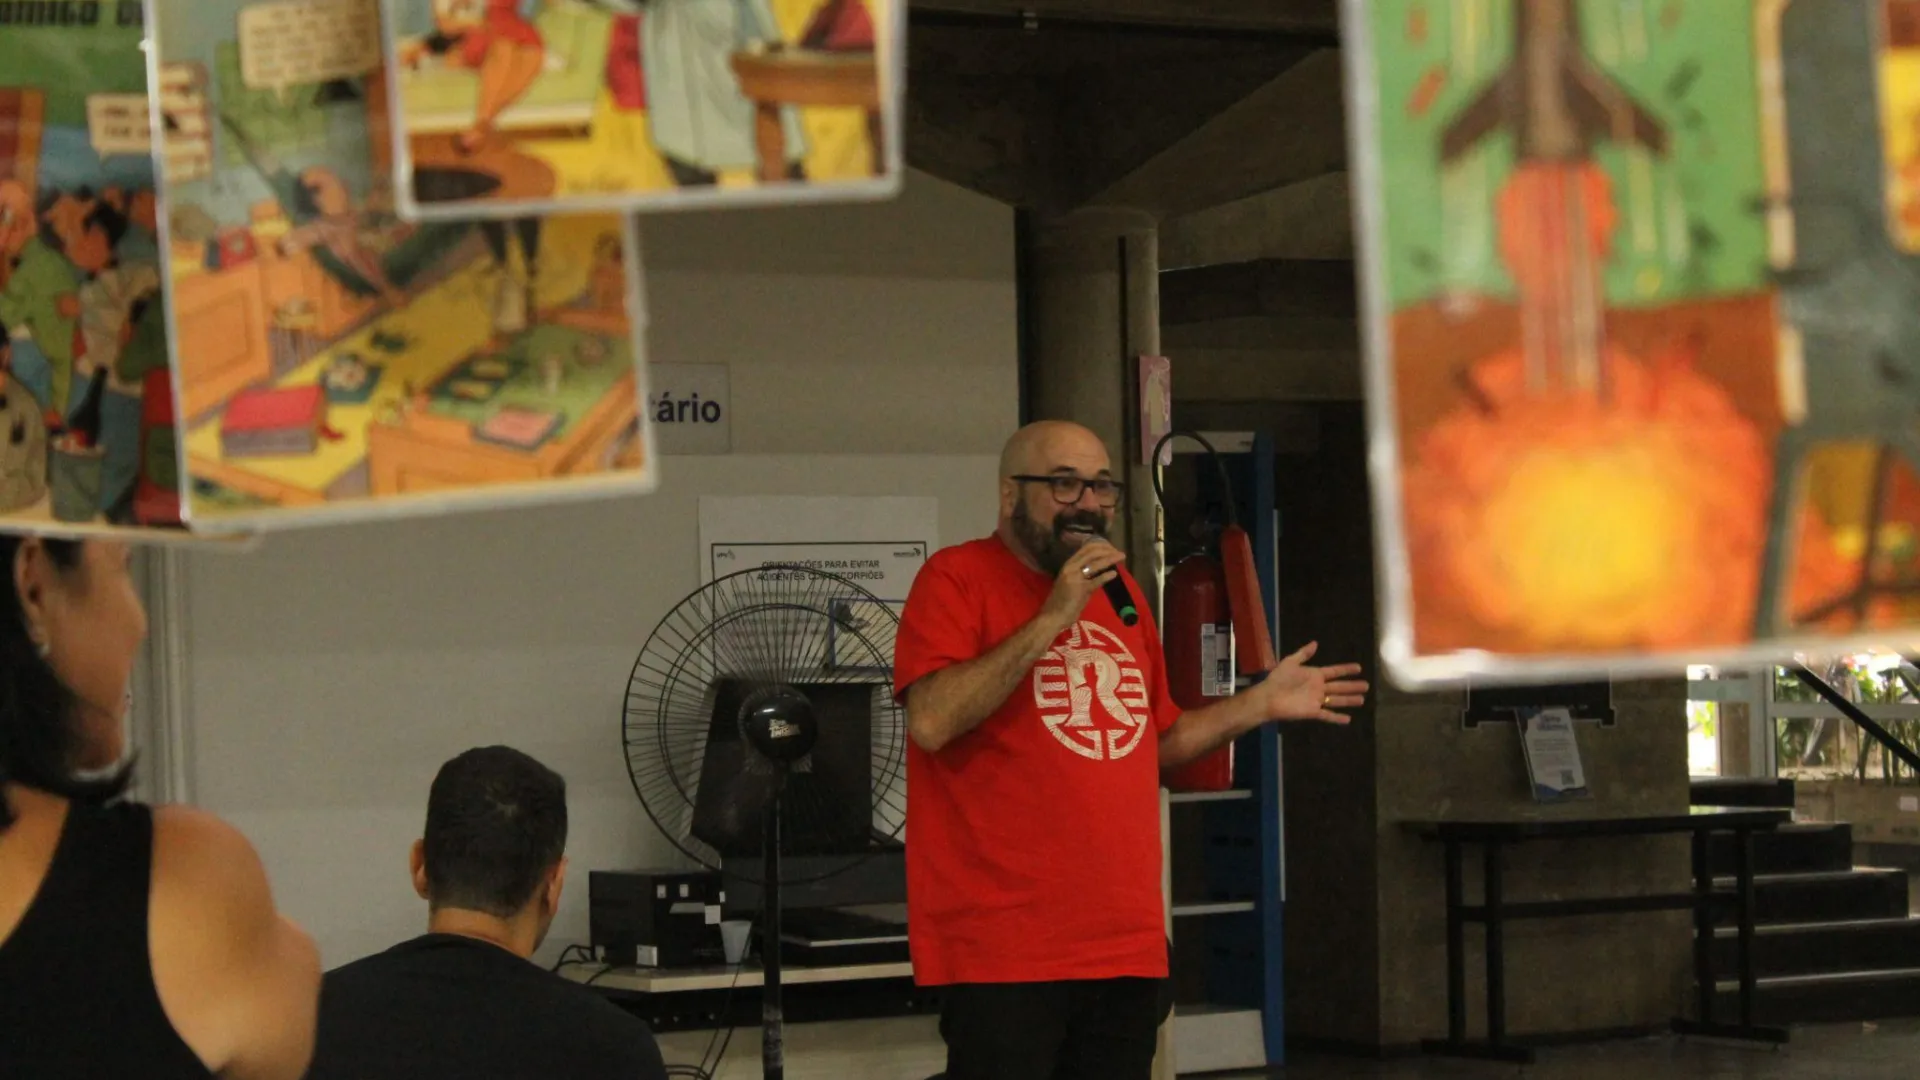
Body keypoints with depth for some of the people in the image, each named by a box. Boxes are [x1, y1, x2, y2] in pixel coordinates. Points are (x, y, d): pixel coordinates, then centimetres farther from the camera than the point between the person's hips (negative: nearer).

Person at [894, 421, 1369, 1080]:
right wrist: (1053, 618, -19)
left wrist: (1260, 705, 15)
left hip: (1127, 946, 7)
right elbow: (931, 722, -20)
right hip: (1003, 949, -7)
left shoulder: (1118, 589, 17)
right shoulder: (957, 578, -4)